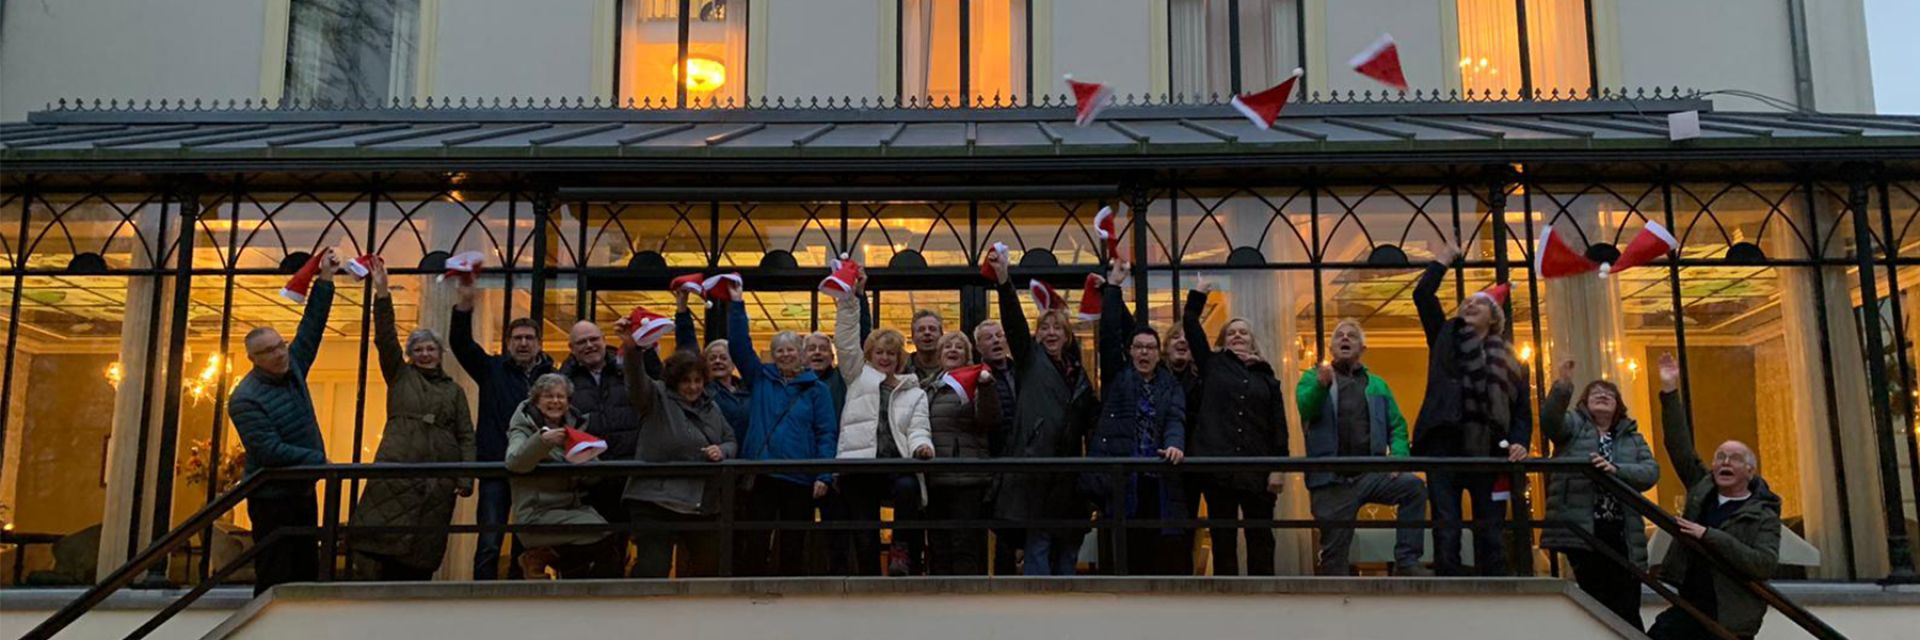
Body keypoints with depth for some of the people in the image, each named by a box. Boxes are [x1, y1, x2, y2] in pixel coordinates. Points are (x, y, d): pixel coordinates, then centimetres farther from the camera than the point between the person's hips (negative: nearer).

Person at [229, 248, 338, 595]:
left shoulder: (292, 368, 4)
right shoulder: (246, 398, -17)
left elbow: (311, 327, 11)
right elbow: (270, 451, -23)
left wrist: (324, 281, 7)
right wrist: (319, 460, -20)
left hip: (304, 491, 8)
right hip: (272, 499, -8)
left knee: (306, 573, 12)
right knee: (275, 584, -4)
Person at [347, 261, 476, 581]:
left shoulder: (454, 390, 18)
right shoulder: (400, 375, 16)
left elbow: (466, 435, 12)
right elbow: (385, 339, 3)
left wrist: (467, 477, -2)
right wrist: (382, 293, -7)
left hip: (439, 477, 1)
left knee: (423, 553, 1)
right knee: (376, 538, -14)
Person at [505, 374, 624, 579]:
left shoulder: (575, 427, 16)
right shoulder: (525, 426, 4)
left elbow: (590, 479, 9)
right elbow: (514, 462, -18)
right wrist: (542, 440, -32)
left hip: (573, 507, 5)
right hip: (538, 513, -5)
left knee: (618, 538, -20)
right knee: (605, 537, -24)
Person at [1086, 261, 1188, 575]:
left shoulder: (1171, 384, 15)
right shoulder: (1117, 374, 12)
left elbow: (1175, 419, 0)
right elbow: (1110, 331, 4)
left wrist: (1174, 444, -21)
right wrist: (1113, 287, 3)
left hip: (1158, 478, 1)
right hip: (1118, 477, -1)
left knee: (1165, 550, -2)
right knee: (1125, 552, 0)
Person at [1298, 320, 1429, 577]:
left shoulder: (1377, 385, 19)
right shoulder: (1313, 378, 10)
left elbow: (1397, 425, 13)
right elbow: (1304, 408, -11)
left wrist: (1398, 455, -8)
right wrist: (1321, 385, -32)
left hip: (1371, 473, 2)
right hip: (1331, 479, -2)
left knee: (1413, 486, -25)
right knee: (1334, 548, -1)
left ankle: (1406, 561, -18)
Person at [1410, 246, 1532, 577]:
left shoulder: (1509, 362, 15)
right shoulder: (1446, 338, 15)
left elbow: (1522, 410, 9)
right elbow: (1422, 295, 8)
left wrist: (1519, 443, -9)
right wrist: (1443, 260, 17)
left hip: (1488, 452, 1)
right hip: (1445, 448, -1)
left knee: (1490, 534, 2)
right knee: (1447, 532, -5)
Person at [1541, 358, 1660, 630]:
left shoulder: (1632, 436, 19)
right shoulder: (1574, 424, 10)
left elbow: (1652, 471, 2)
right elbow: (1550, 421, -14)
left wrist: (1616, 470, -16)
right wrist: (1562, 387, -29)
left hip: (1621, 533, 3)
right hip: (1579, 530, -3)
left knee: (1626, 610, 2)